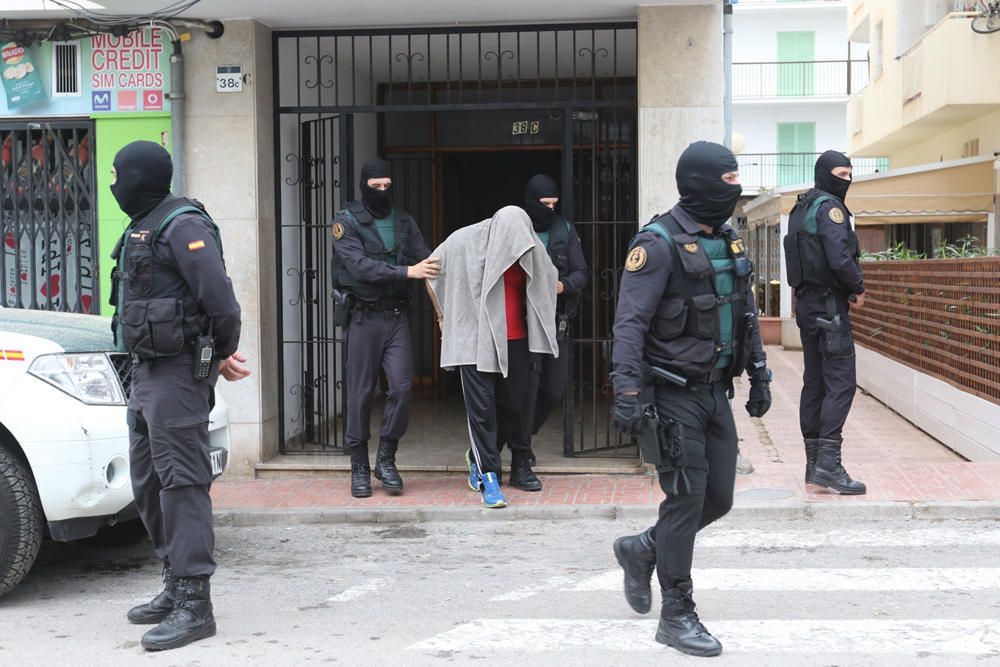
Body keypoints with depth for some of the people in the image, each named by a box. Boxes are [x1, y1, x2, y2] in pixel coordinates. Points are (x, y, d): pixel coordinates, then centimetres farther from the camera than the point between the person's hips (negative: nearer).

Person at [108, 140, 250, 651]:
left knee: (181, 482, -10)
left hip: (178, 373, -10)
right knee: (148, 483, 15)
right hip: (147, 371, 10)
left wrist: (222, 355, -5)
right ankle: (175, 586, 26)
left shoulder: (182, 225, -14)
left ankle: (194, 604, -8)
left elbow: (221, 300, -21)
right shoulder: (142, 226, 17)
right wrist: (220, 355, 10)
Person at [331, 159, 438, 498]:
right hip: (363, 316, -3)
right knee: (360, 393, 2)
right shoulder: (346, 222, -4)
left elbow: (424, 259, 3)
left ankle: (386, 460, 12)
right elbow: (360, 266, -17)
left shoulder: (403, 221, 10)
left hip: (397, 314, 3)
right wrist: (407, 271, -26)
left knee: (401, 387, -5)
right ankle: (360, 467, 14)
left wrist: (434, 270, -20)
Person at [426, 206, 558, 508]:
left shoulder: (531, 248, -1)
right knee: (481, 407, -6)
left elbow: (549, 282, 20)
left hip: (516, 341, 4)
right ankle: (488, 475, 0)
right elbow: (431, 273, 4)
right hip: (475, 340, -4)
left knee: (516, 404, 7)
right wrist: (443, 317, 8)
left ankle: (479, 458, 30)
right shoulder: (465, 242, -11)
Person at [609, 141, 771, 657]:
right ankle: (677, 616, 9)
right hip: (673, 396, -8)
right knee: (686, 499, -4)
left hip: (715, 391, 8)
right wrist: (626, 392, -26)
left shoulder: (727, 240, 11)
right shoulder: (660, 243, -14)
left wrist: (759, 374, 19)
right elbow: (630, 323, -19)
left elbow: (746, 313, 20)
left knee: (718, 498, 10)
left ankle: (641, 550, 33)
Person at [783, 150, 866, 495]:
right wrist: (858, 288, -6)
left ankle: (814, 463, 14)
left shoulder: (801, 208, 17)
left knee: (814, 382, 11)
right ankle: (828, 464, -16)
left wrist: (848, 289, 9)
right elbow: (840, 258, -23)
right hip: (829, 306, -10)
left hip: (807, 304, 10)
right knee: (840, 382, -10)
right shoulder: (829, 207, -12)